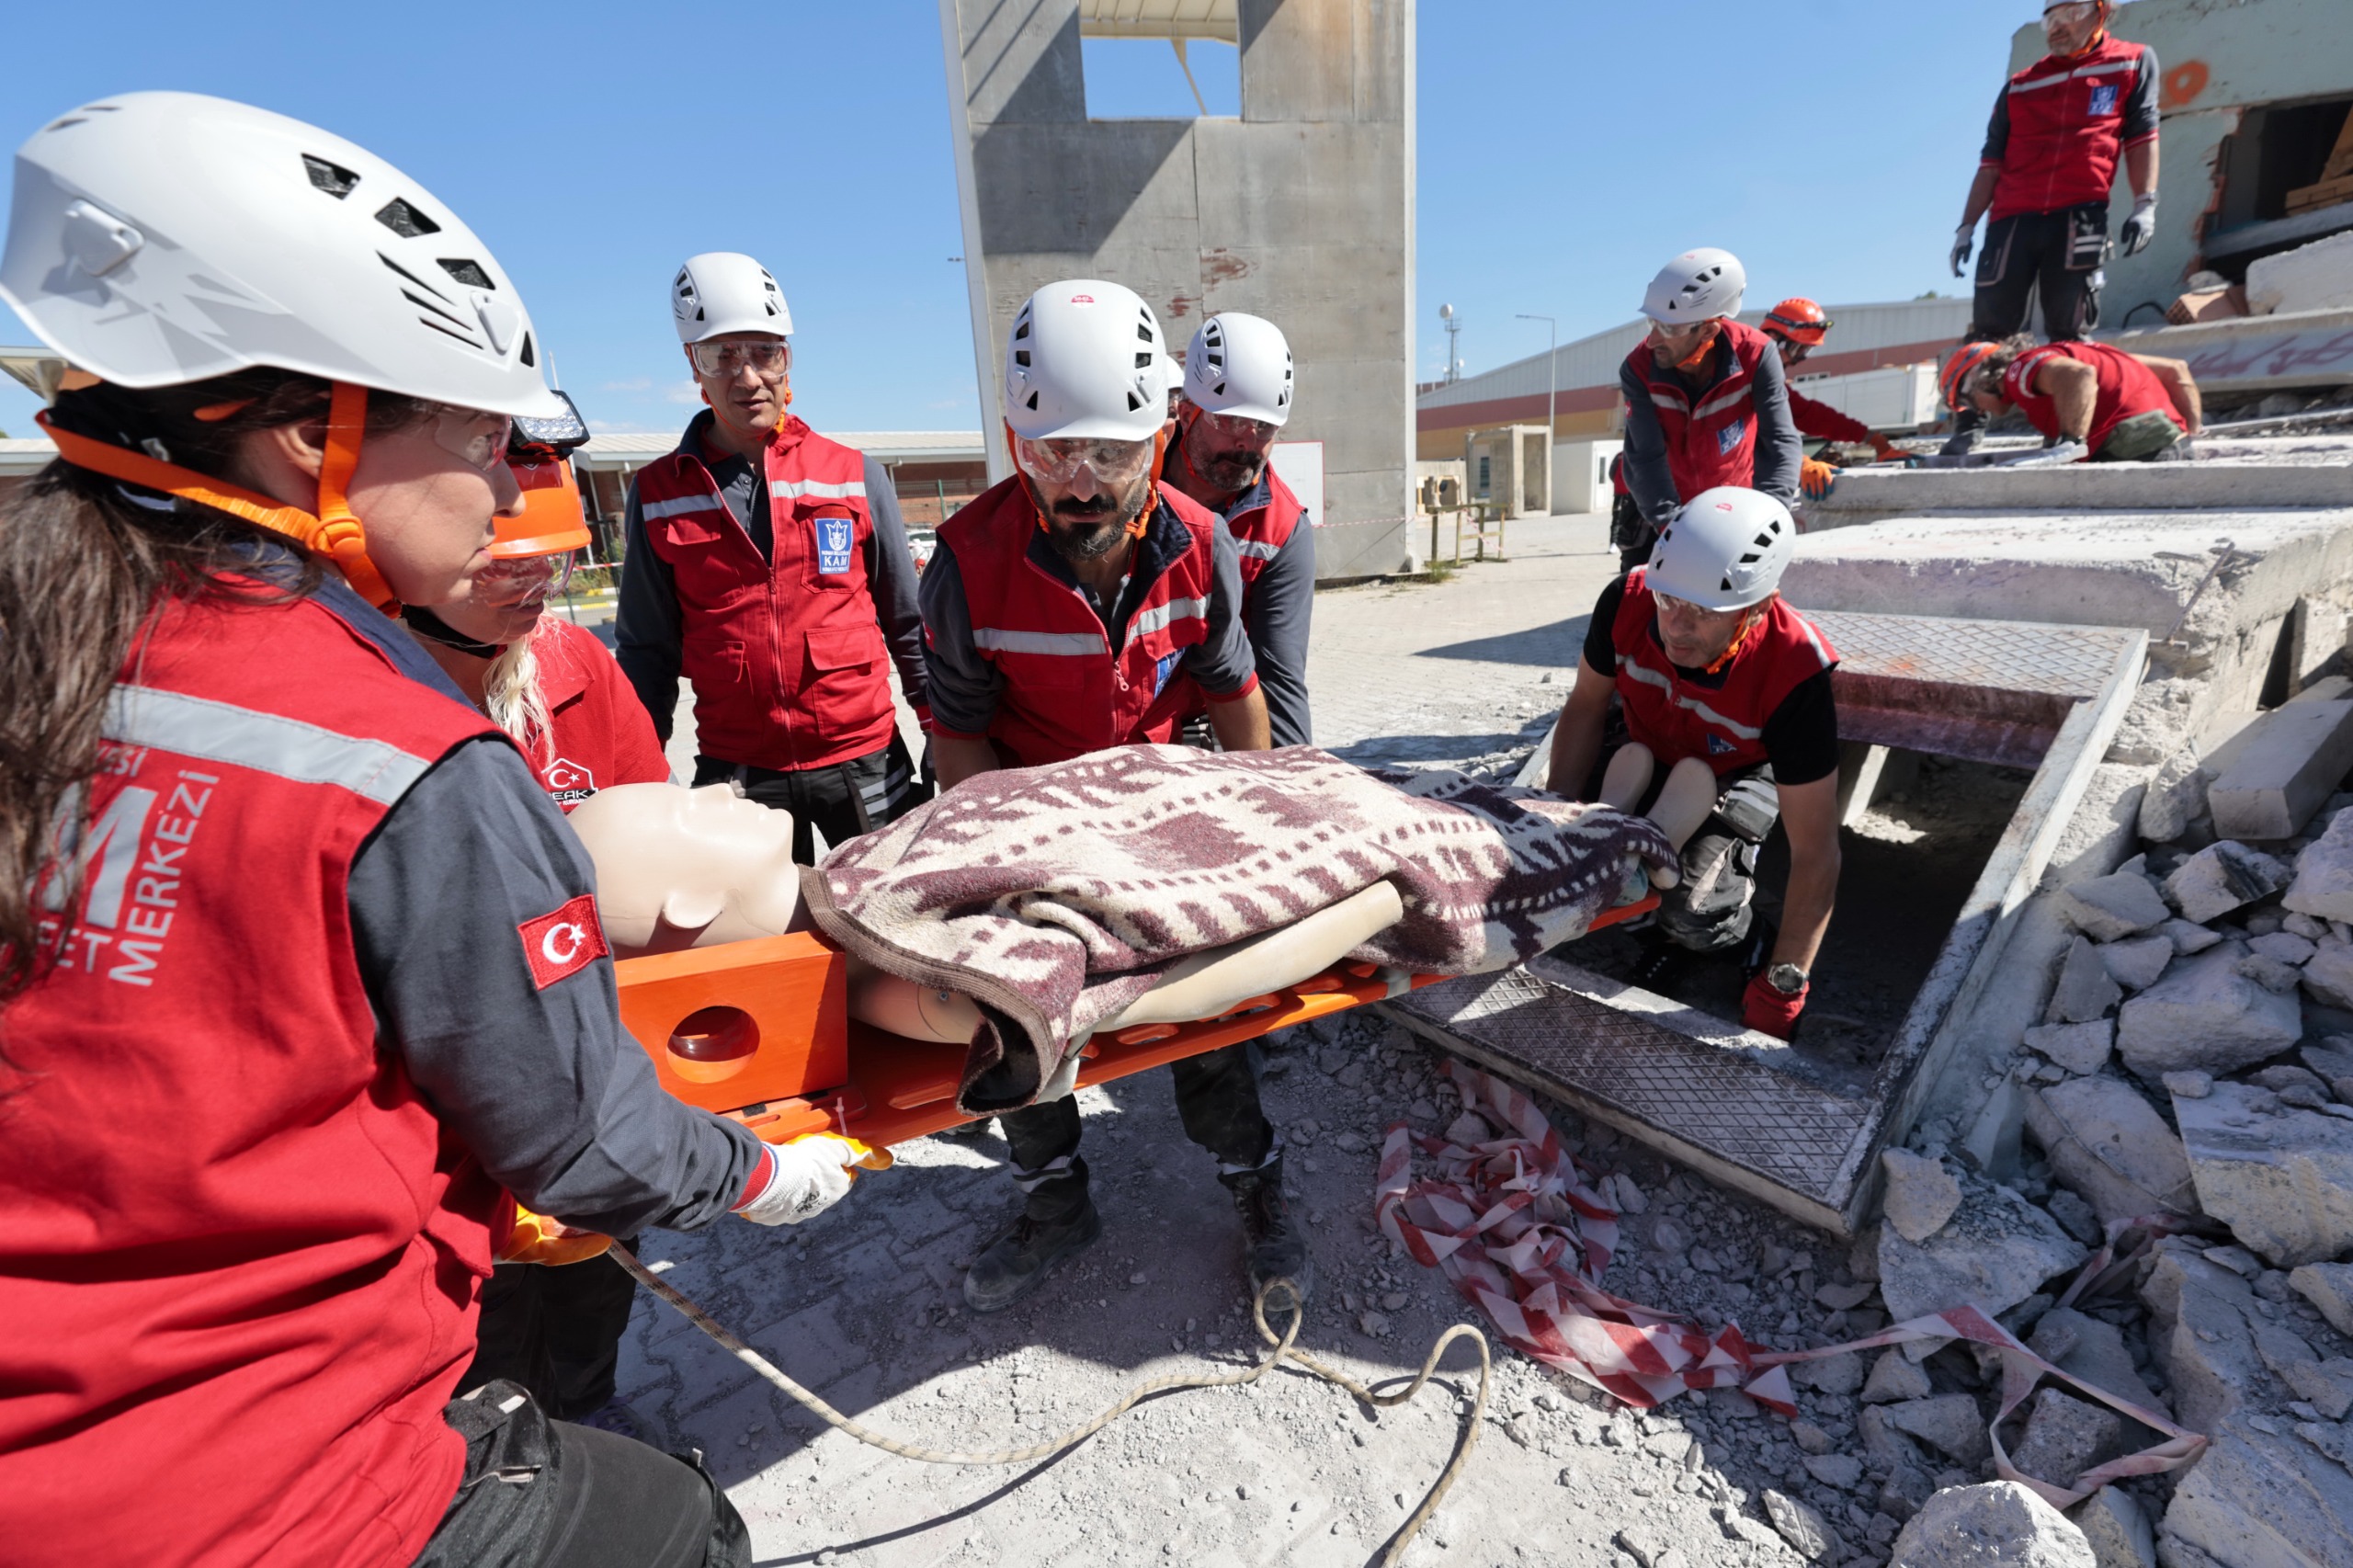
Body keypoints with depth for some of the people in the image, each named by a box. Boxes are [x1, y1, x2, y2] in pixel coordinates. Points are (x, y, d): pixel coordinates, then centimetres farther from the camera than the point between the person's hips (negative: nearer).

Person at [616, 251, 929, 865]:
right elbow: (647, 648, 8)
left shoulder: (856, 475, 2)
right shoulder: (658, 495, 3)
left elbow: (907, 621, 6)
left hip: (863, 760, 0)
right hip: (735, 773, 1)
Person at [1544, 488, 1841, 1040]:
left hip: (1739, 773, -3)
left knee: (1692, 914, -25)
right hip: (1645, 747, 4)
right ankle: (1666, 917, 14)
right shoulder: (1627, 601, -31)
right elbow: (1586, 707, -11)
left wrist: (1781, 988, -25)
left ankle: (1743, 930, 14)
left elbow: (1815, 855, -31)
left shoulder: (1792, 675, -39)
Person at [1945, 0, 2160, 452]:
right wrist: (1967, 226, 5)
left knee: (2069, 332, -3)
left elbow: (2141, 137, 9)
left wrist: (2145, 204, -2)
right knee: (1988, 327, -4)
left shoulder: (2133, 62, 15)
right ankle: (1967, 422, -2)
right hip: (2013, 218, 1)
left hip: (2080, 215, -1)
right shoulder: (2020, 86, 17)